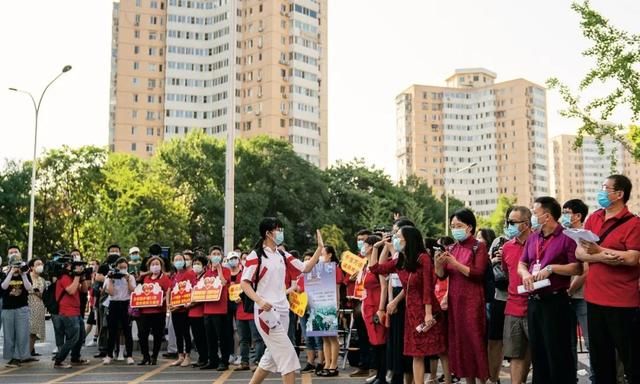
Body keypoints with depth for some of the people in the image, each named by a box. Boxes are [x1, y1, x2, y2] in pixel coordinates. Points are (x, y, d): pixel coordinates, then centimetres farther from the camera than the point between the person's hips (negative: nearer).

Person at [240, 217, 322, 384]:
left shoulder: (282, 256, 11)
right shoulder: (255, 255, -9)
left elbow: (305, 268, 12)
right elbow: (244, 283, -11)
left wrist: (320, 247, 4)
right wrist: (259, 301, -26)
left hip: (282, 311, 8)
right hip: (266, 311, -8)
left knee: (272, 356, 13)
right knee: (287, 355, -10)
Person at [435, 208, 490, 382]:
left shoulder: (479, 247, -3)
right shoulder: (451, 248, 12)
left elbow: (478, 273, -13)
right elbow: (442, 276, 8)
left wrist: (456, 263, -21)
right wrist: (438, 263, -13)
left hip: (472, 301, -5)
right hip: (454, 300, 6)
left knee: (474, 339, -4)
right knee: (459, 340, 7)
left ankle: (482, 378, 4)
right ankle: (467, 378, 16)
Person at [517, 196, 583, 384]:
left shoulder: (566, 237, -10)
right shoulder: (532, 238, 13)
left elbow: (577, 268, -15)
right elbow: (521, 264, 17)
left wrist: (551, 268, -20)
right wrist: (525, 272, -4)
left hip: (555, 302, -7)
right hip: (533, 302, 8)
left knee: (558, 354, -2)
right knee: (537, 352, 15)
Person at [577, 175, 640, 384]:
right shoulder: (593, 219, 9)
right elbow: (579, 252, 2)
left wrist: (598, 250, -15)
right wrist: (601, 257, -17)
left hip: (623, 302, -6)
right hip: (594, 298, 7)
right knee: (599, 358, 17)